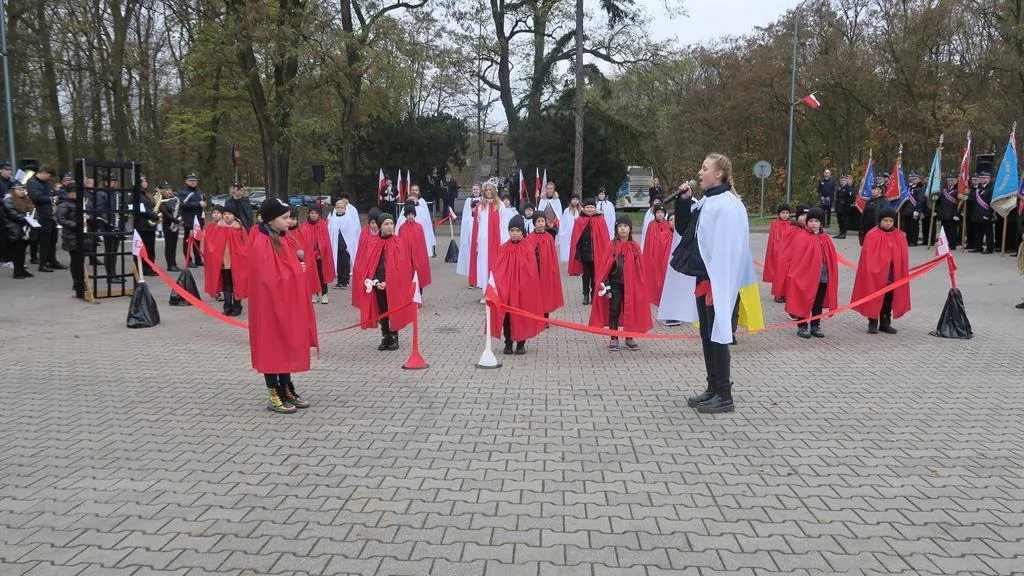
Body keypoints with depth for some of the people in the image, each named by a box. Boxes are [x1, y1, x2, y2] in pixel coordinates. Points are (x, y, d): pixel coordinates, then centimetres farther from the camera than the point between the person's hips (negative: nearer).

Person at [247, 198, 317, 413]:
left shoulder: (284, 239, 9)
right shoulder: (261, 245, -18)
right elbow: (271, 279, -22)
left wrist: (300, 265, -5)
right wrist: (296, 271, -13)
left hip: (288, 303, 9)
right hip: (271, 304, -9)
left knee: (287, 346, 14)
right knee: (272, 347, 1)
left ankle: (287, 390, 24)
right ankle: (274, 396, 11)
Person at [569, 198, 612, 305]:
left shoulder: (600, 221, -1)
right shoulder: (579, 221, 0)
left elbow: (604, 239, -3)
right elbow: (575, 239, 0)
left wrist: (605, 254, -7)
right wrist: (577, 253, -5)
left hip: (596, 253, -1)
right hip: (584, 253, 1)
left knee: (595, 275, 8)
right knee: (586, 274, 10)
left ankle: (594, 295, 18)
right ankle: (586, 295, 17)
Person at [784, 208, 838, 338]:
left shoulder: (826, 239, 8)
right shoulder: (801, 238, -7)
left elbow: (832, 259, 10)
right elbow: (796, 259, -9)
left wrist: (831, 277, 7)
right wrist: (795, 275, -13)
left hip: (822, 277, 5)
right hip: (805, 277, -5)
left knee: (818, 304, 12)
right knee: (804, 302, 3)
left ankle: (815, 326, 22)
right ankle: (802, 327, 12)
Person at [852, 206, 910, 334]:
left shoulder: (899, 236, 4)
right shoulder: (872, 235, -8)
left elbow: (903, 258, 7)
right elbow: (868, 258, -9)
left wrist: (902, 275, 5)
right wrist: (873, 272, -13)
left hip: (892, 275, 4)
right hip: (875, 275, -4)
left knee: (889, 299, 11)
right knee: (874, 299, 3)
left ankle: (885, 323, 21)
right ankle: (872, 323, 12)